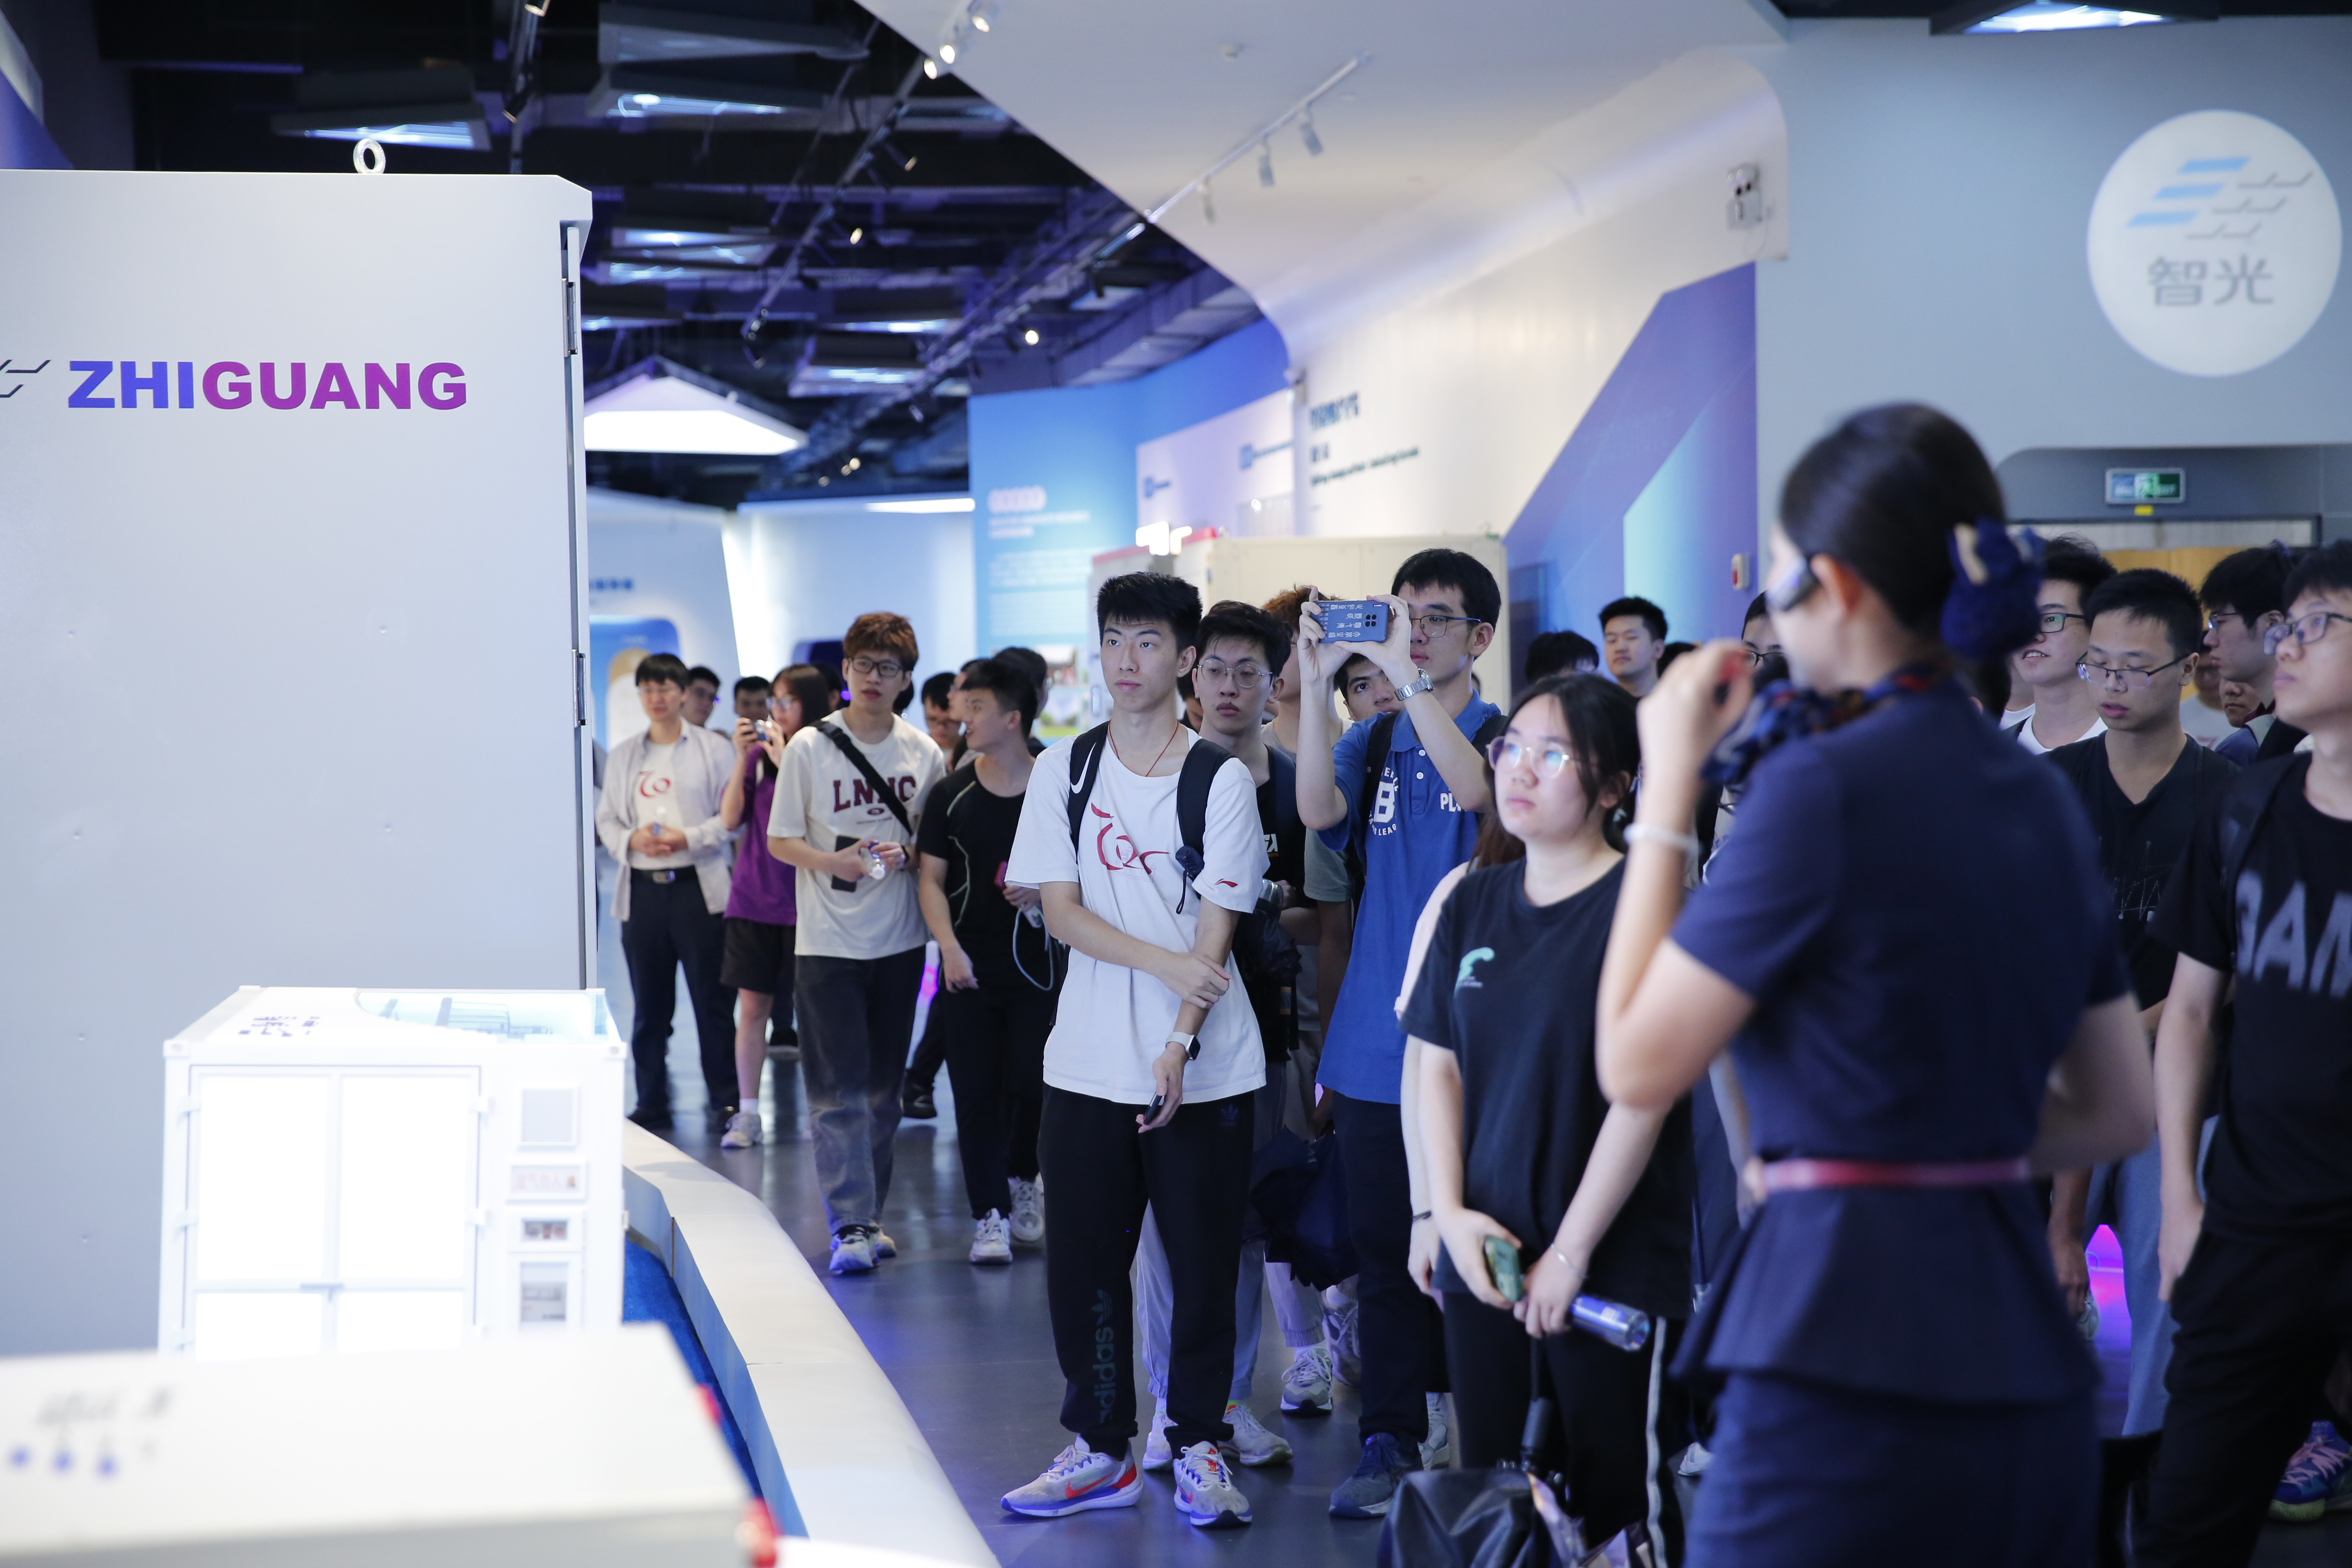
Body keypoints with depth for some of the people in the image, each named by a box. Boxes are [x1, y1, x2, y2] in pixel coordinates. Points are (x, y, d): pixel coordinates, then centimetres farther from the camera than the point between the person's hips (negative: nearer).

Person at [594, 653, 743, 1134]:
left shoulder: (712, 748, 4)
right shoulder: (623, 755, 15)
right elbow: (606, 819, 15)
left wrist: (689, 838, -13)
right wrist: (631, 839, -6)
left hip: (697, 886, -3)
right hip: (642, 890, 3)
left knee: (711, 999, -4)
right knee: (649, 1004, 6)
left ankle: (724, 1099, 3)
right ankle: (651, 1103, 12)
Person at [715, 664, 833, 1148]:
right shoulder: (758, 753, 7)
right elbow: (731, 819, 3)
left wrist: (785, 761, -17)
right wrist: (742, 759, -6)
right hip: (753, 898, 4)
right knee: (752, 1007, 5)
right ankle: (747, 1114, 11)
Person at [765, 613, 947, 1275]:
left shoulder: (924, 753, 4)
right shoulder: (809, 748, -4)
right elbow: (779, 840, -1)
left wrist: (904, 855, -11)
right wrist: (830, 861, -19)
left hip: (899, 941, 3)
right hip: (828, 942, -3)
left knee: (883, 1089, 11)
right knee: (839, 1089, -8)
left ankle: (867, 1214, 21)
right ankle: (851, 1226, -8)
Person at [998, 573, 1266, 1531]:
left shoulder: (1221, 779, -2)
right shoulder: (1064, 770, 6)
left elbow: (1217, 930, -6)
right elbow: (1061, 911, 0)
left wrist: (1179, 1044, -17)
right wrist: (1166, 961, -15)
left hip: (1204, 1069, -2)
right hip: (1089, 1063, 2)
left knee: (1203, 1263, 2)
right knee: (1083, 1262, 5)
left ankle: (1199, 1448, 15)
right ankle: (1101, 1449, 18)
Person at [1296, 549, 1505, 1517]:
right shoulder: (1371, 743, 12)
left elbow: (1474, 789, -23)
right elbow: (1319, 811, -8)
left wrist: (1408, 677, -26)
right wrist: (1317, 683, -16)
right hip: (1377, 1042, 4)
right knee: (1385, 1249, 7)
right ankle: (1391, 1443, 14)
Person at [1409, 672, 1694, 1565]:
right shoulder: (1474, 903, 9)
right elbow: (1437, 1065, 11)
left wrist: (1570, 1252, -14)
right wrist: (1451, 1214, -2)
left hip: (1613, 1266, -6)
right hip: (1484, 1258, 6)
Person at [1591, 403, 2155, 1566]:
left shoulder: (1825, 785, -12)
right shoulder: (2042, 798, 11)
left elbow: (1637, 1064, -8)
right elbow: (2116, 1113, 19)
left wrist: (1666, 790, -1)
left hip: (1851, 1386, -8)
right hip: (2030, 1373, 8)